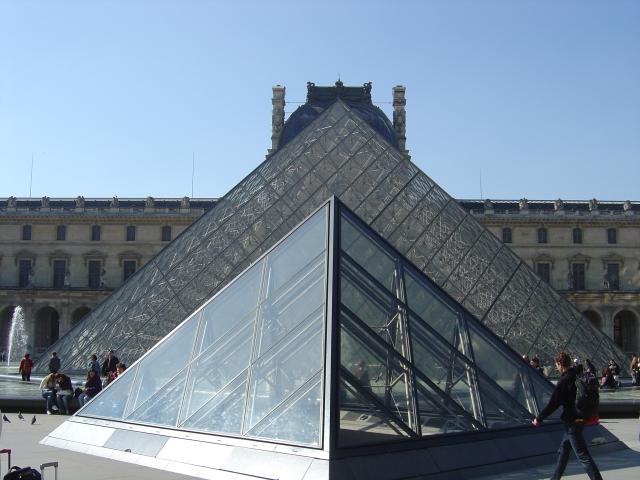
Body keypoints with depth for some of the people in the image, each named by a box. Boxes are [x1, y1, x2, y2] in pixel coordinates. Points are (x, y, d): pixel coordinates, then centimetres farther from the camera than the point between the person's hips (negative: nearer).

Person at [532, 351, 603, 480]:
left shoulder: (564, 381, -20)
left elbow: (553, 404, -17)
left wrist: (539, 419, -7)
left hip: (572, 421, -9)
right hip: (581, 417, 9)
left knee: (583, 455, -6)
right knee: (564, 449, 20)